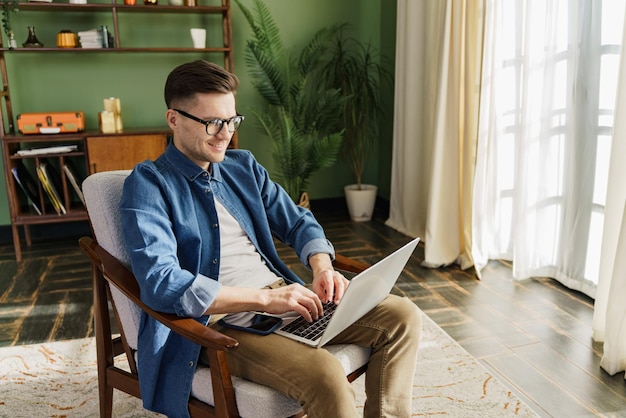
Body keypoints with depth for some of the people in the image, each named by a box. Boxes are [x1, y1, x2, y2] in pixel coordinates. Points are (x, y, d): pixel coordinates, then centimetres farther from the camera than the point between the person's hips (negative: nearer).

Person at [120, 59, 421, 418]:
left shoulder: (244, 166, 14)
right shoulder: (148, 184, -7)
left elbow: (298, 222, 18)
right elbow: (161, 284, -20)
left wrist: (322, 268, -5)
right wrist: (264, 298, -22)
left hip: (282, 296, 7)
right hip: (220, 323, -7)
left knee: (403, 316, -5)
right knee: (327, 377, -32)